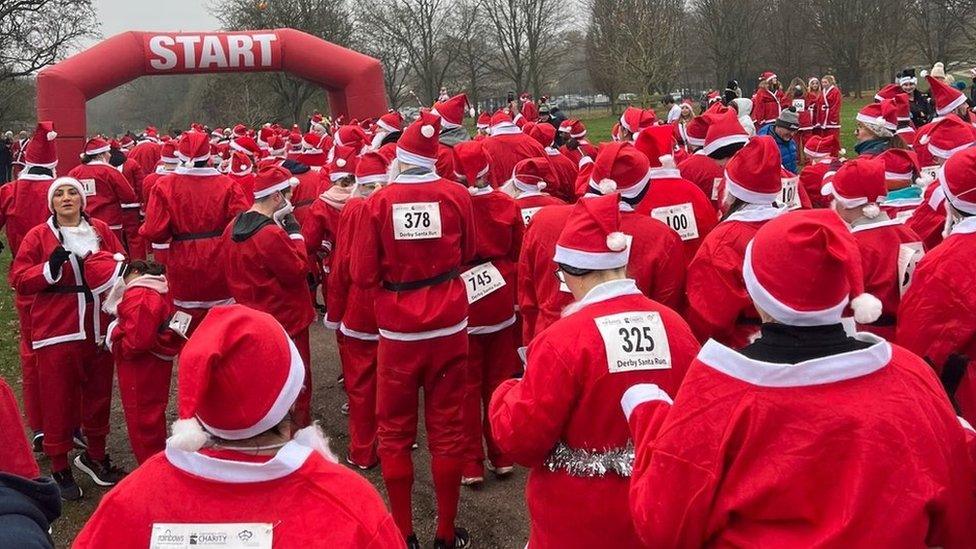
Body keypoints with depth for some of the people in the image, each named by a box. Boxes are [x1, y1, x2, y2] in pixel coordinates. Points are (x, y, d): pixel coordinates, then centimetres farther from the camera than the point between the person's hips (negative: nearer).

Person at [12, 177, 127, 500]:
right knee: (59, 400, 2)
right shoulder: (38, 236, -1)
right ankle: (60, 469, 16)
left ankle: (95, 456, 34)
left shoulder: (101, 231, 7)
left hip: (99, 330, 4)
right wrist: (50, 268, -21)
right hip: (57, 332, -3)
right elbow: (19, 279, -5)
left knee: (99, 394, 15)